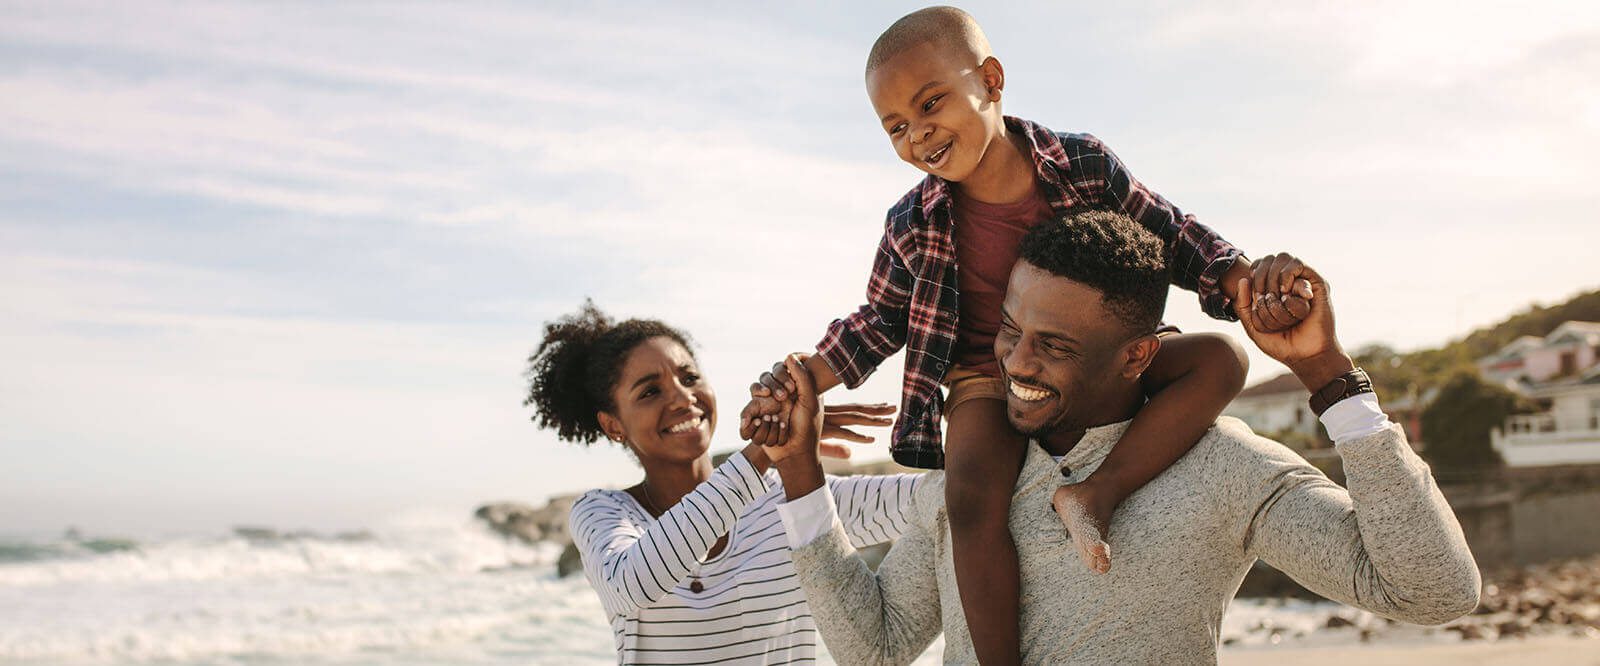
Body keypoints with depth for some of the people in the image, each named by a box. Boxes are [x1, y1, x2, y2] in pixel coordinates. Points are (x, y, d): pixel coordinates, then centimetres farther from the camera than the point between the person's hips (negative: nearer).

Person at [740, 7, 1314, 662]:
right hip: (988, 379, -2)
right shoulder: (912, 226, -7)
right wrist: (798, 382, -4)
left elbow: (1172, 238, 3)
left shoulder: (1083, 164, -9)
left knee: (1218, 360, -20)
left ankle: (1101, 488, -28)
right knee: (973, 500, -32)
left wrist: (1248, 278, -14)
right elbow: (880, 323, 9)